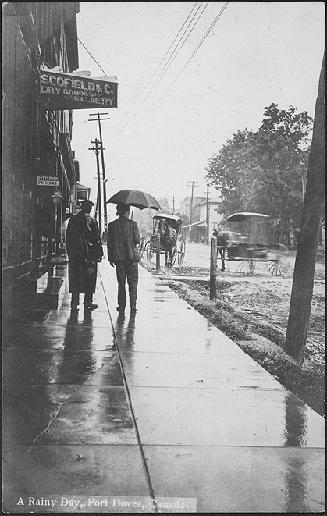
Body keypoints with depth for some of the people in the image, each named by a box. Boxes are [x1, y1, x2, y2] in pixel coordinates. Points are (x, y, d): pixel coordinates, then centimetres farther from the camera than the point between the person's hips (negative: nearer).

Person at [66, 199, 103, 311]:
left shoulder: (72, 220, 4)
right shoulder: (92, 221, -8)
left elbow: (68, 239, 8)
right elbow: (96, 239, -8)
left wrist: (70, 252, 15)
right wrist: (99, 254, -2)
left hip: (74, 255, 4)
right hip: (89, 254, -3)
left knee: (75, 278, 8)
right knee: (89, 279, 6)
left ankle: (74, 303, 9)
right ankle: (88, 302, 10)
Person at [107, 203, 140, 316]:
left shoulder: (112, 225, 1)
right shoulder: (132, 224, -6)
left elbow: (109, 243, 3)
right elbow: (137, 240, -7)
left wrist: (111, 258, 9)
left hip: (118, 258, 2)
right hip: (131, 257, -2)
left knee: (121, 284, 10)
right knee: (133, 283, 6)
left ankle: (121, 307, 11)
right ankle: (133, 308, 2)